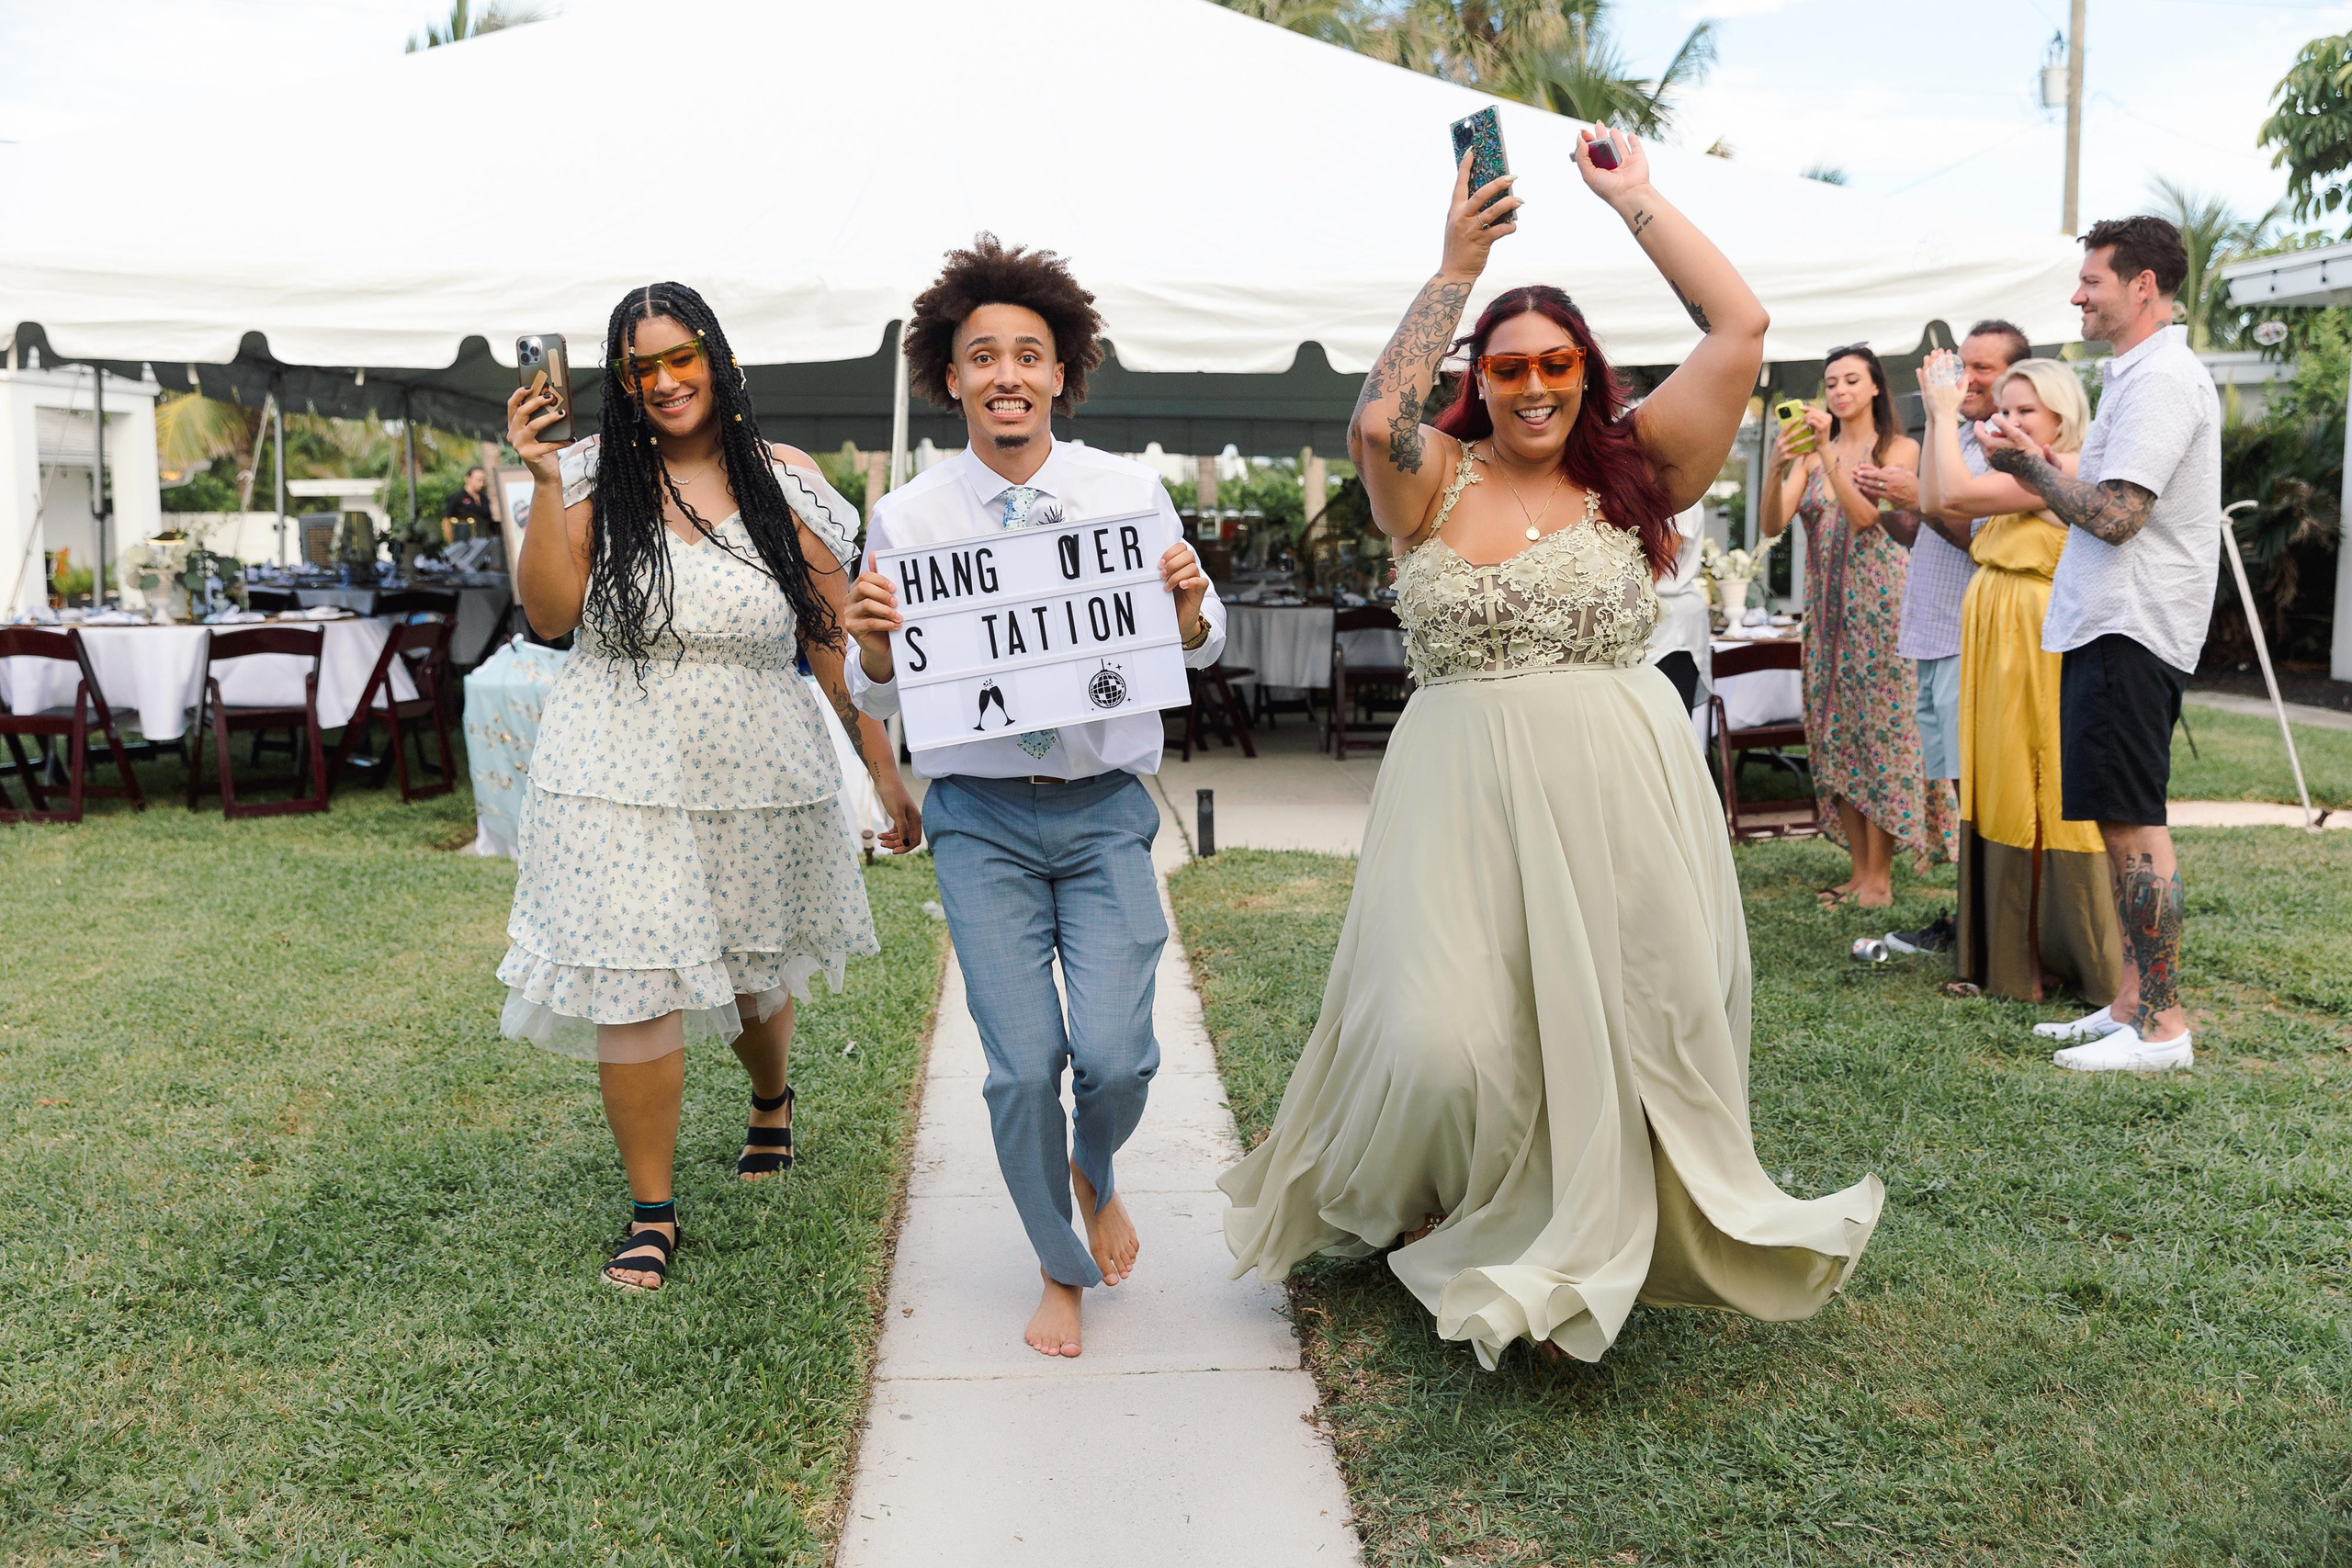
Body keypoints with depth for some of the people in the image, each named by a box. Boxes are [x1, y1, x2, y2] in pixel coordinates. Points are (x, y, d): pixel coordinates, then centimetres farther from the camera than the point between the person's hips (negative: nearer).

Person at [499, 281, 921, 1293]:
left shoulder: (785, 484, 2)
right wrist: (545, 485, -15)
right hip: (620, 779, -1)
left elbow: (836, 640, 3)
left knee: (756, 972, 16)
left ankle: (772, 1100, 50)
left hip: (758, 773, 1)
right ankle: (651, 1211, 13)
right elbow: (548, 616, -7)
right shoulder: (596, 475, 1)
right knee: (634, 988, -4)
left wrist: (886, 772, 1)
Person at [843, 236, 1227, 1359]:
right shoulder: (906, 517, -1)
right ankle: (1061, 1268, 26)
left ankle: (1096, 1173, 29)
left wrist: (1189, 605, -13)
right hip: (981, 815, 0)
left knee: (1114, 1052, -9)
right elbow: (881, 701, 4)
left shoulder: (1131, 494, 1)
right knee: (1022, 1065, -1)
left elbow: (1198, 654, 9)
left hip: (1106, 808, 1)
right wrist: (873, 643, -17)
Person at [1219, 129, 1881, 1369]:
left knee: (1619, 1023, 7)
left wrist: (1635, 199, 4)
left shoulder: (1633, 472, 5)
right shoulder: (1438, 480, 3)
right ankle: (1423, 1221, 27)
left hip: (1620, 797, 1)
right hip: (1464, 792, -1)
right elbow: (1378, 421, -18)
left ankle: (1611, 1230, 32)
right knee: (1443, 1043, -5)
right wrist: (1457, 273, -10)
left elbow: (1740, 329, -2)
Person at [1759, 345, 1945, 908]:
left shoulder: (1899, 448, 0)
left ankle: (1880, 876, 0)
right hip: (1827, 608, 5)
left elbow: (1865, 514, -16)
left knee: (1878, 727, -5)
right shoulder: (1812, 452, 11)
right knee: (1835, 733, 4)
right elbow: (1772, 524, -2)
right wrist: (1776, 467, -19)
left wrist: (1827, 451, -21)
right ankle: (1859, 871, 12)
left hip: (1878, 605, -5)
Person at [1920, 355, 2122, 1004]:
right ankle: (2011, 957, 19)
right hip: (1997, 658, 9)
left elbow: (1957, 493, -19)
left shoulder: (2069, 470, -13)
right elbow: (1935, 500, 18)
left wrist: (1947, 415, -7)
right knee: (2002, 803, 11)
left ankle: (2099, 968, 9)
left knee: (2053, 801, -3)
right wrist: (1937, 418, 13)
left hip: (2047, 658, -9)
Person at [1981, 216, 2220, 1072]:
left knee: (2133, 823, -9)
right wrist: (2041, 467, 12)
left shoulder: (2160, 379, -14)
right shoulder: (2143, 374, 20)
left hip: (2129, 632, -11)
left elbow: (2114, 517, -21)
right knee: (2123, 820, 13)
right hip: (2112, 625, 11)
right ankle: (2133, 1004, 20)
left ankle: (2161, 1028, -4)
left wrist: (2030, 464, -9)